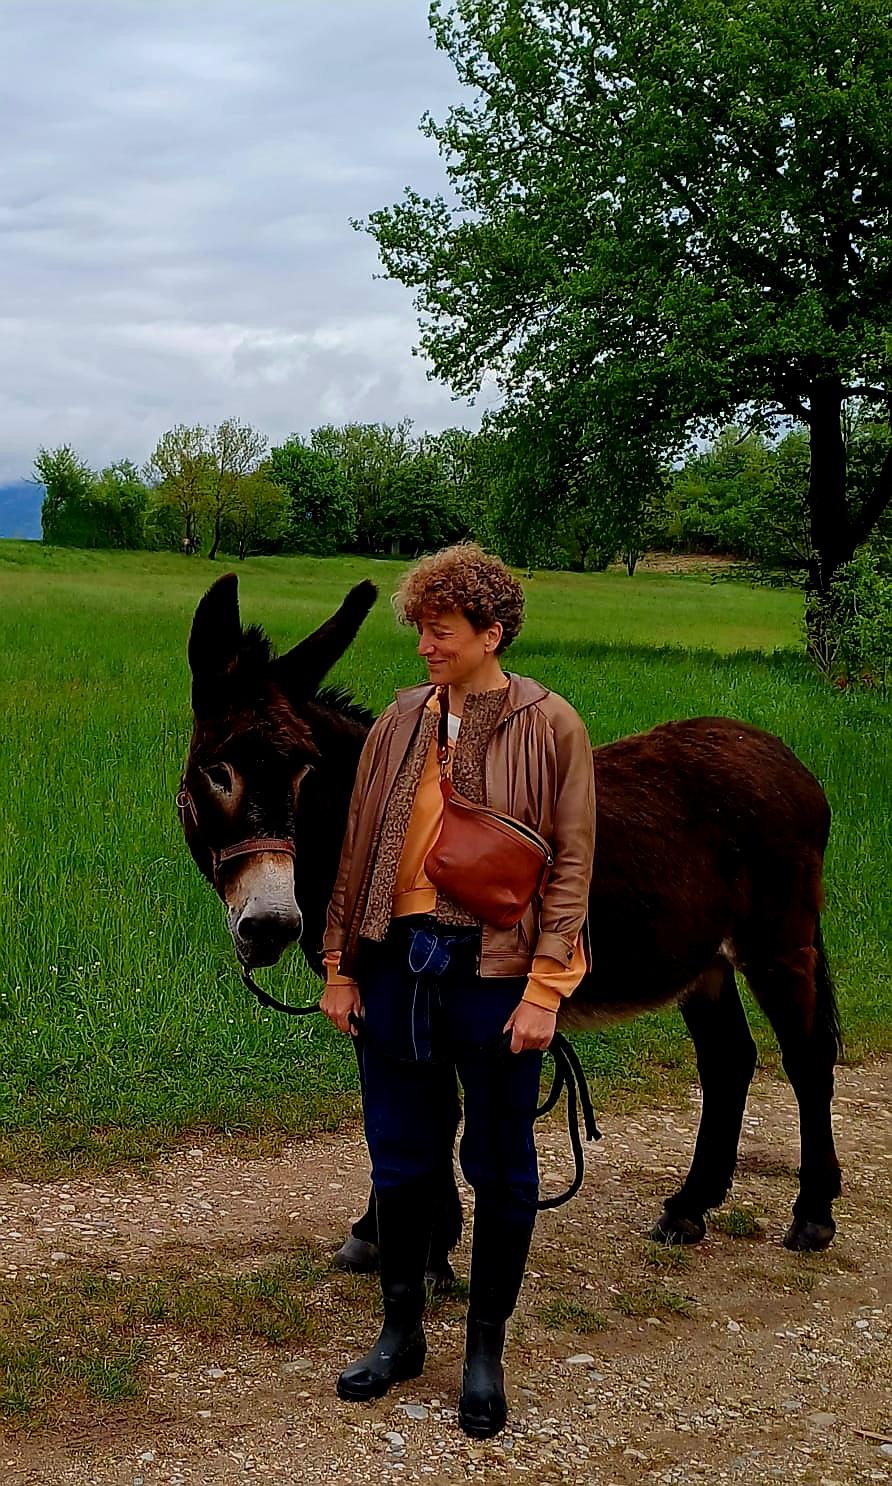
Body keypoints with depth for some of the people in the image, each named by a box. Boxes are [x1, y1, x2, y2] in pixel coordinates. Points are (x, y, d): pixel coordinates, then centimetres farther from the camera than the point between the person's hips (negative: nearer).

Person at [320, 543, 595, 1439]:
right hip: (397, 963, 4)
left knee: (499, 1168, 9)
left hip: (495, 970, -3)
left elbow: (571, 865, -8)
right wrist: (340, 968, 7)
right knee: (401, 1160, 14)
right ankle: (401, 1332, 32)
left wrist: (544, 992, -13)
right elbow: (357, 851, 9)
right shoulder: (401, 722, 5)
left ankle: (485, 1350, 26)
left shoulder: (550, 726, -6)